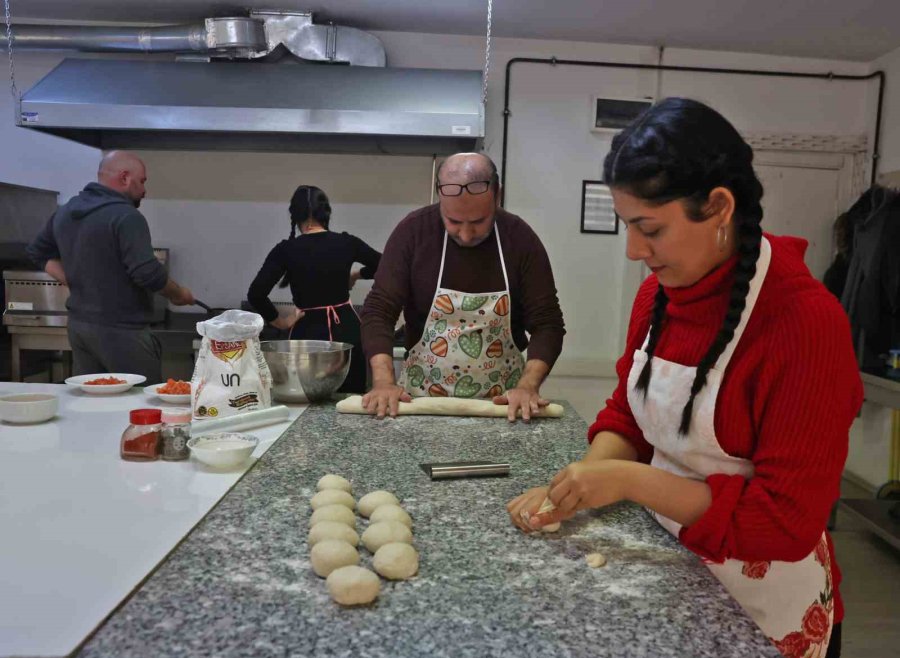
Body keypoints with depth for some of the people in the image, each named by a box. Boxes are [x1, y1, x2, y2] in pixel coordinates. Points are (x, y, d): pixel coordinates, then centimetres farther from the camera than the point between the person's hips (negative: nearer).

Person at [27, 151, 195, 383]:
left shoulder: (65, 212, 11)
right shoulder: (125, 216, -17)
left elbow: (38, 252, 23)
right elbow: (148, 273, -24)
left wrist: (76, 282, 14)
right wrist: (179, 294, -8)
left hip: (78, 324, 9)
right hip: (119, 330, -9)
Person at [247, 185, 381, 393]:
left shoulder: (286, 250, -8)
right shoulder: (346, 243, -3)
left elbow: (256, 294, -17)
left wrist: (281, 322, -3)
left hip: (308, 333, -1)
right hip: (347, 330, 2)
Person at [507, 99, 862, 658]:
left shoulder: (807, 320, -25)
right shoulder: (658, 293, -6)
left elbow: (787, 519, -23)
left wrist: (629, 480, -27)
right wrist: (576, 487, -13)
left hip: (762, 611, -5)